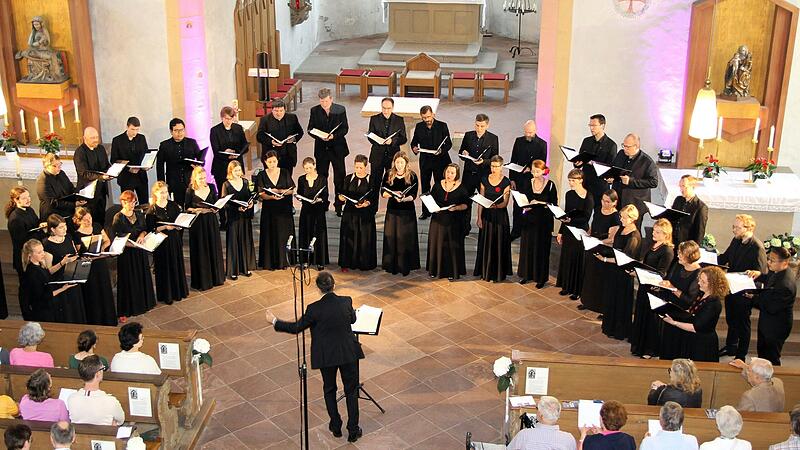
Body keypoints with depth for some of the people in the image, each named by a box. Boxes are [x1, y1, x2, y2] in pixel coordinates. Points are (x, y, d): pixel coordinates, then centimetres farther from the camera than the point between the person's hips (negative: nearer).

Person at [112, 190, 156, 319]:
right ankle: (124, 311, 8)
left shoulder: (139, 214, 5)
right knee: (127, 280, 0)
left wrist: (142, 235, -11)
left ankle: (143, 303, 34)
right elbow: (117, 239, -16)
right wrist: (132, 244, -27)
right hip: (126, 252, -6)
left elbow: (145, 229, 12)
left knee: (142, 277, 15)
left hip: (140, 251, 6)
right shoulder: (118, 218, -13)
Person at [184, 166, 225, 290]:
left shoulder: (211, 188, 3)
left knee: (214, 249, 10)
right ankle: (202, 280, 11)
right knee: (200, 252, 1)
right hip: (197, 224, -4)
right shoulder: (190, 191, -7)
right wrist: (196, 210, -18)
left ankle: (215, 277, 25)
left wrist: (214, 209, -11)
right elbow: (186, 208, -1)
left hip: (211, 223, 4)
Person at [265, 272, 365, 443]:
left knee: (329, 390, 21)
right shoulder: (346, 302, -10)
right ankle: (353, 431, 17)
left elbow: (297, 327, -7)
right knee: (351, 390, 14)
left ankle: (336, 427, 29)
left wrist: (274, 321, 5)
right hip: (349, 353, 2)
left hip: (326, 356, -1)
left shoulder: (314, 309, -18)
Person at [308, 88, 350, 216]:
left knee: (339, 177, 1)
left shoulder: (340, 110, -4)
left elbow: (345, 128, -4)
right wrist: (320, 136, -18)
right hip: (321, 148, 2)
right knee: (321, 176, 9)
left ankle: (339, 204, 11)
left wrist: (333, 136, -21)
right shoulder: (314, 111, 0)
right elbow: (310, 129, 1)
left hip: (337, 147, -1)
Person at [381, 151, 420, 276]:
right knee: (391, 236, 4)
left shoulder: (412, 176, -5)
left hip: (407, 211, -2)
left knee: (405, 238, 0)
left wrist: (404, 198, -28)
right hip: (392, 210, 2)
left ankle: (405, 266, 10)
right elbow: (383, 192, 1)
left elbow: (413, 195, -9)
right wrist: (393, 194, -18)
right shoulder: (389, 175, 2)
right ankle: (392, 265, 14)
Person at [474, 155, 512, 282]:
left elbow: (505, 202, -12)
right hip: (487, 215, 3)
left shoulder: (506, 182, -8)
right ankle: (485, 271, 21)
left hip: (500, 216, -3)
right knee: (486, 243, 9)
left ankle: (496, 273, 12)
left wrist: (496, 206, -33)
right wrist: (479, 217, -1)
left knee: (498, 244, 2)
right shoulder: (485, 180, 1)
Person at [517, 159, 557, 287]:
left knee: (541, 248, 4)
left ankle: (541, 277, 15)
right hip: (529, 219, 3)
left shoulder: (550, 185, -8)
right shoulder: (527, 183, 2)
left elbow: (554, 204, -6)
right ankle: (526, 274, 24)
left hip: (544, 221, -3)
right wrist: (526, 206, -14)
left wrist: (540, 203, -19)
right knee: (527, 246, 9)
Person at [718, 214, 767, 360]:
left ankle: (741, 355, 25)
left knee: (742, 323, 10)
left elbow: (761, 273, -23)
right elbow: (725, 258, 12)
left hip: (744, 292, -7)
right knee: (731, 319, 24)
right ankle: (730, 347, 44)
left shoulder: (757, 247, -23)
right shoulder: (736, 241, 0)